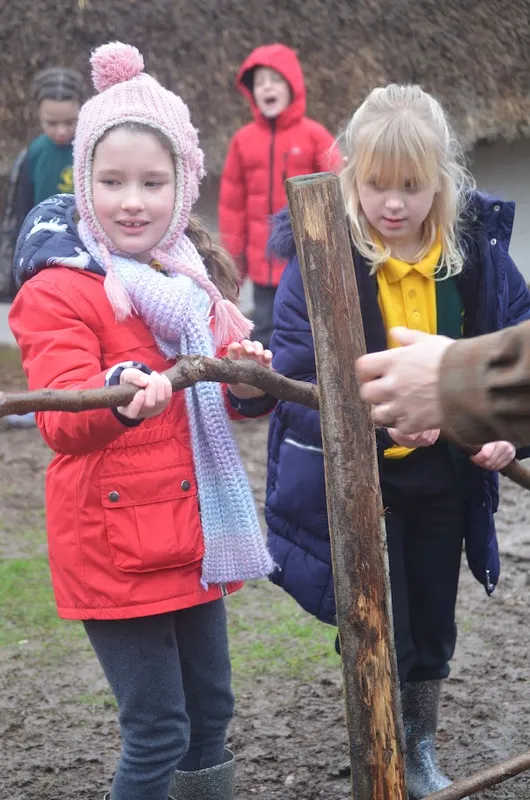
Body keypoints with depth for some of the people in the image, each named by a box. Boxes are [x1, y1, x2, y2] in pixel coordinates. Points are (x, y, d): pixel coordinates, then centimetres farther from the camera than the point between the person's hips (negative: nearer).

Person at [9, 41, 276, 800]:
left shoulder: (193, 275, 9)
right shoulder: (59, 291, -13)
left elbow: (228, 392, 14)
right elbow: (60, 417, -25)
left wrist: (249, 380, -10)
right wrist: (120, 397, -46)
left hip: (193, 533, 7)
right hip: (114, 544, -7)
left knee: (209, 709, 18)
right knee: (157, 731, -2)